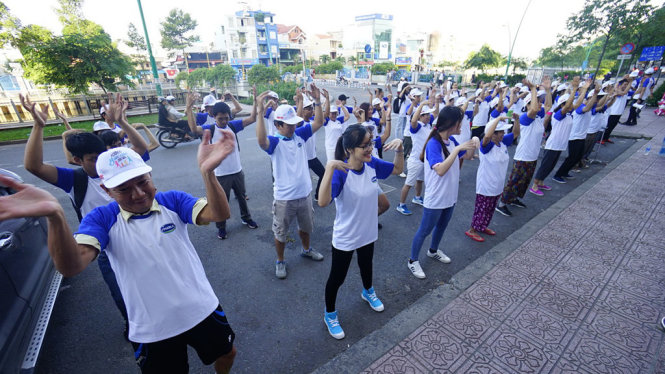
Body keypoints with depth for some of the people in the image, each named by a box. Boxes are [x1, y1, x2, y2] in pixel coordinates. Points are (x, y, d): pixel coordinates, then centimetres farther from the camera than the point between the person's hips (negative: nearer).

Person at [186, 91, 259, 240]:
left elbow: (252, 119, -8)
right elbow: (194, 129, -31)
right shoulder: (210, 129, -11)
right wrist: (189, 108, -40)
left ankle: (246, 218, 44)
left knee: (242, 197, 22)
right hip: (220, 174, -3)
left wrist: (255, 101, -19)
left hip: (237, 171, 3)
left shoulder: (232, 125, -2)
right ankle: (221, 227, 30)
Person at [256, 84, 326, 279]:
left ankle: (306, 250, 53)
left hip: (305, 193, 5)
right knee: (280, 233, 13)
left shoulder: (299, 134, 0)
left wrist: (317, 101, -14)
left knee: (306, 226, 26)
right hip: (284, 198, -5)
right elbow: (261, 140, -38)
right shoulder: (274, 142, -16)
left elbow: (318, 123, -2)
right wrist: (260, 113, -44)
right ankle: (280, 261, 37)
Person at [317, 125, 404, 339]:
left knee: (366, 265, 32)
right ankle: (330, 314, 42)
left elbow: (397, 170, 5)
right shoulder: (340, 172, -30)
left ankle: (368, 292, 64)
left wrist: (399, 149, -12)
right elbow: (323, 202, -44)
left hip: (368, 232, 6)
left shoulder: (372, 163, -11)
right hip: (345, 238, -6)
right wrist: (329, 169, -51)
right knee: (337, 277, 15)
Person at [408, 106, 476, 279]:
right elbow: (440, 170, -36)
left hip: (450, 196, 8)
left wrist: (473, 143, -6)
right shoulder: (433, 144, -24)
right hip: (435, 199, -8)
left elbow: (468, 156, 14)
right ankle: (412, 260, 25)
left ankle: (433, 251, 49)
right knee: (424, 230, 6)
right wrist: (458, 149, -36)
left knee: (442, 226, 25)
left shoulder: (451, 140, 1)